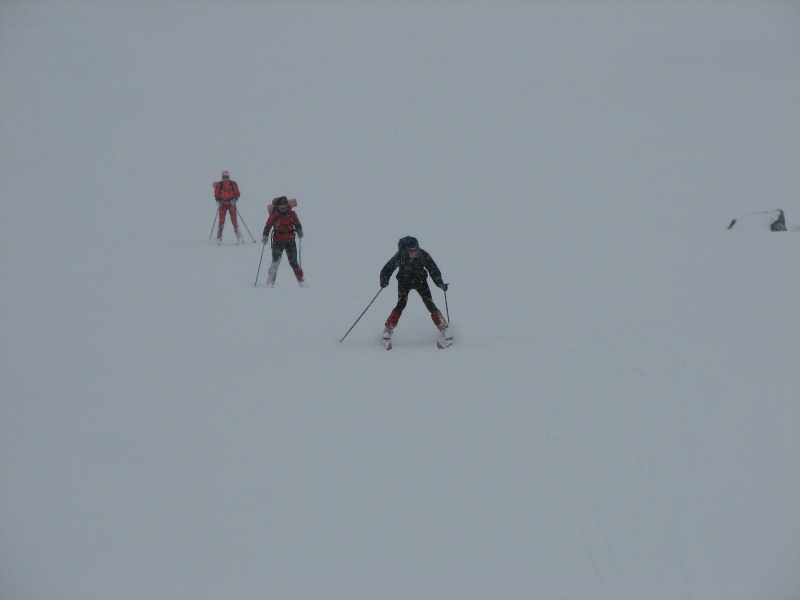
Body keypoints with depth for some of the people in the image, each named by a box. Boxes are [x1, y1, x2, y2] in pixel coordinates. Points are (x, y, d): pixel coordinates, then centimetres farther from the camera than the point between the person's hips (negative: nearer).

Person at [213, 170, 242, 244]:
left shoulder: (233, 184, 2)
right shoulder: (219, 185, 4)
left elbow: (237, 194, 5)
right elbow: (216, 194, 8)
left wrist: (234, 200, -9)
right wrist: (218, 201, -6)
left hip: (231, 203, -1)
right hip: (222, 204, 1)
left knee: (234, 220, -6)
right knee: (221, 220, -4)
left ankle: (239, 237, -2)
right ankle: (219, 237, 0)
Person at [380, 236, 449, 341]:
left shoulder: (423, 255, -21)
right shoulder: (400, 256, -25)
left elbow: (433, 269, -13)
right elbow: (388, 269, -20)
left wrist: (440, 283, -25)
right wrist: (384, 280, -38)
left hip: (420, 281, 1)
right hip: (404, 282, -1)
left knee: (430, 305, -7)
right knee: (401, 304, -18)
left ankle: (443, 328, 6)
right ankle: (388, 329, -8)